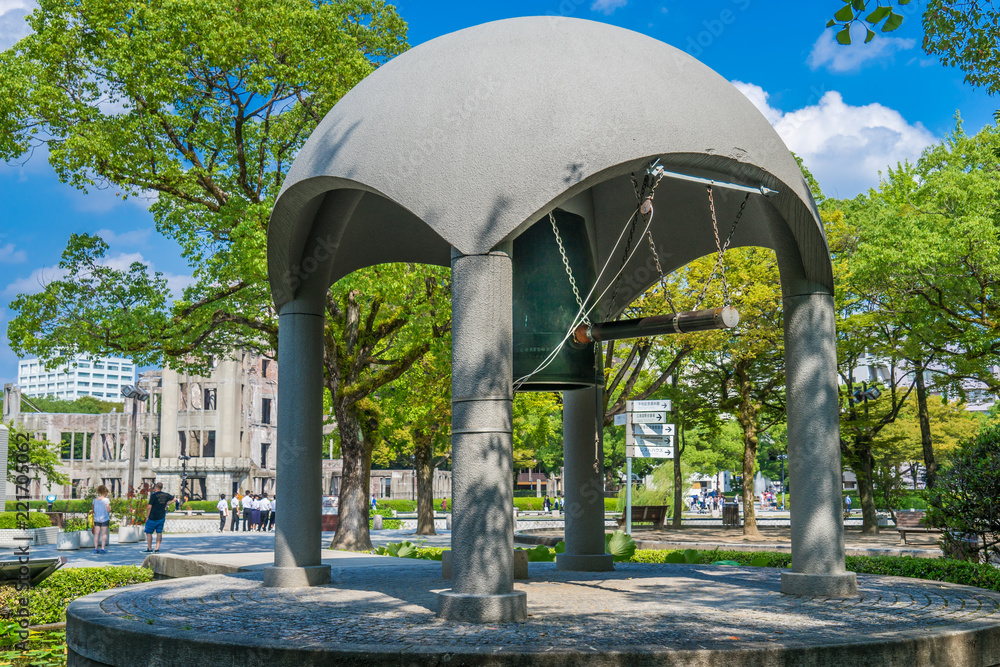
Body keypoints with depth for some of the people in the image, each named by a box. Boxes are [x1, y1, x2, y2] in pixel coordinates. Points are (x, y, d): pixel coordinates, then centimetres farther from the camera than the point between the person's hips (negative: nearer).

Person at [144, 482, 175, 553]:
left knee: (149, 532, 6)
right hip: (162, 517, 5)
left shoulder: (153, 495, -14)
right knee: (159, 532, 9)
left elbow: (149, 507, -15)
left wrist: (147, 516, -7)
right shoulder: (166, 495, 3)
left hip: (153, 517, -5)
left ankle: (149, 549, 8)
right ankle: (157, 549, 6)